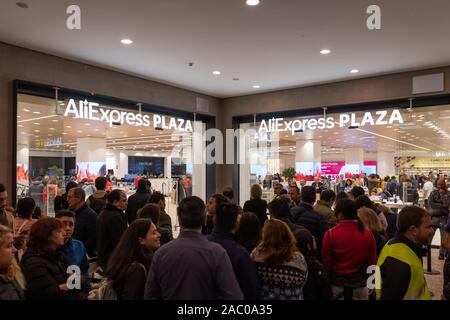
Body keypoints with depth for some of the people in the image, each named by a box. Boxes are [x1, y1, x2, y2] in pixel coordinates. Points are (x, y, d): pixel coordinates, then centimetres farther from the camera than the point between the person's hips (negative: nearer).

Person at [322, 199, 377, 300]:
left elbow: (326, 262, -8)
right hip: (359, 283, 2)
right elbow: (372, 262, 0)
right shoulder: (367, 234, -8)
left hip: (337, 283, -2)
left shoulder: (331, 234, -15)